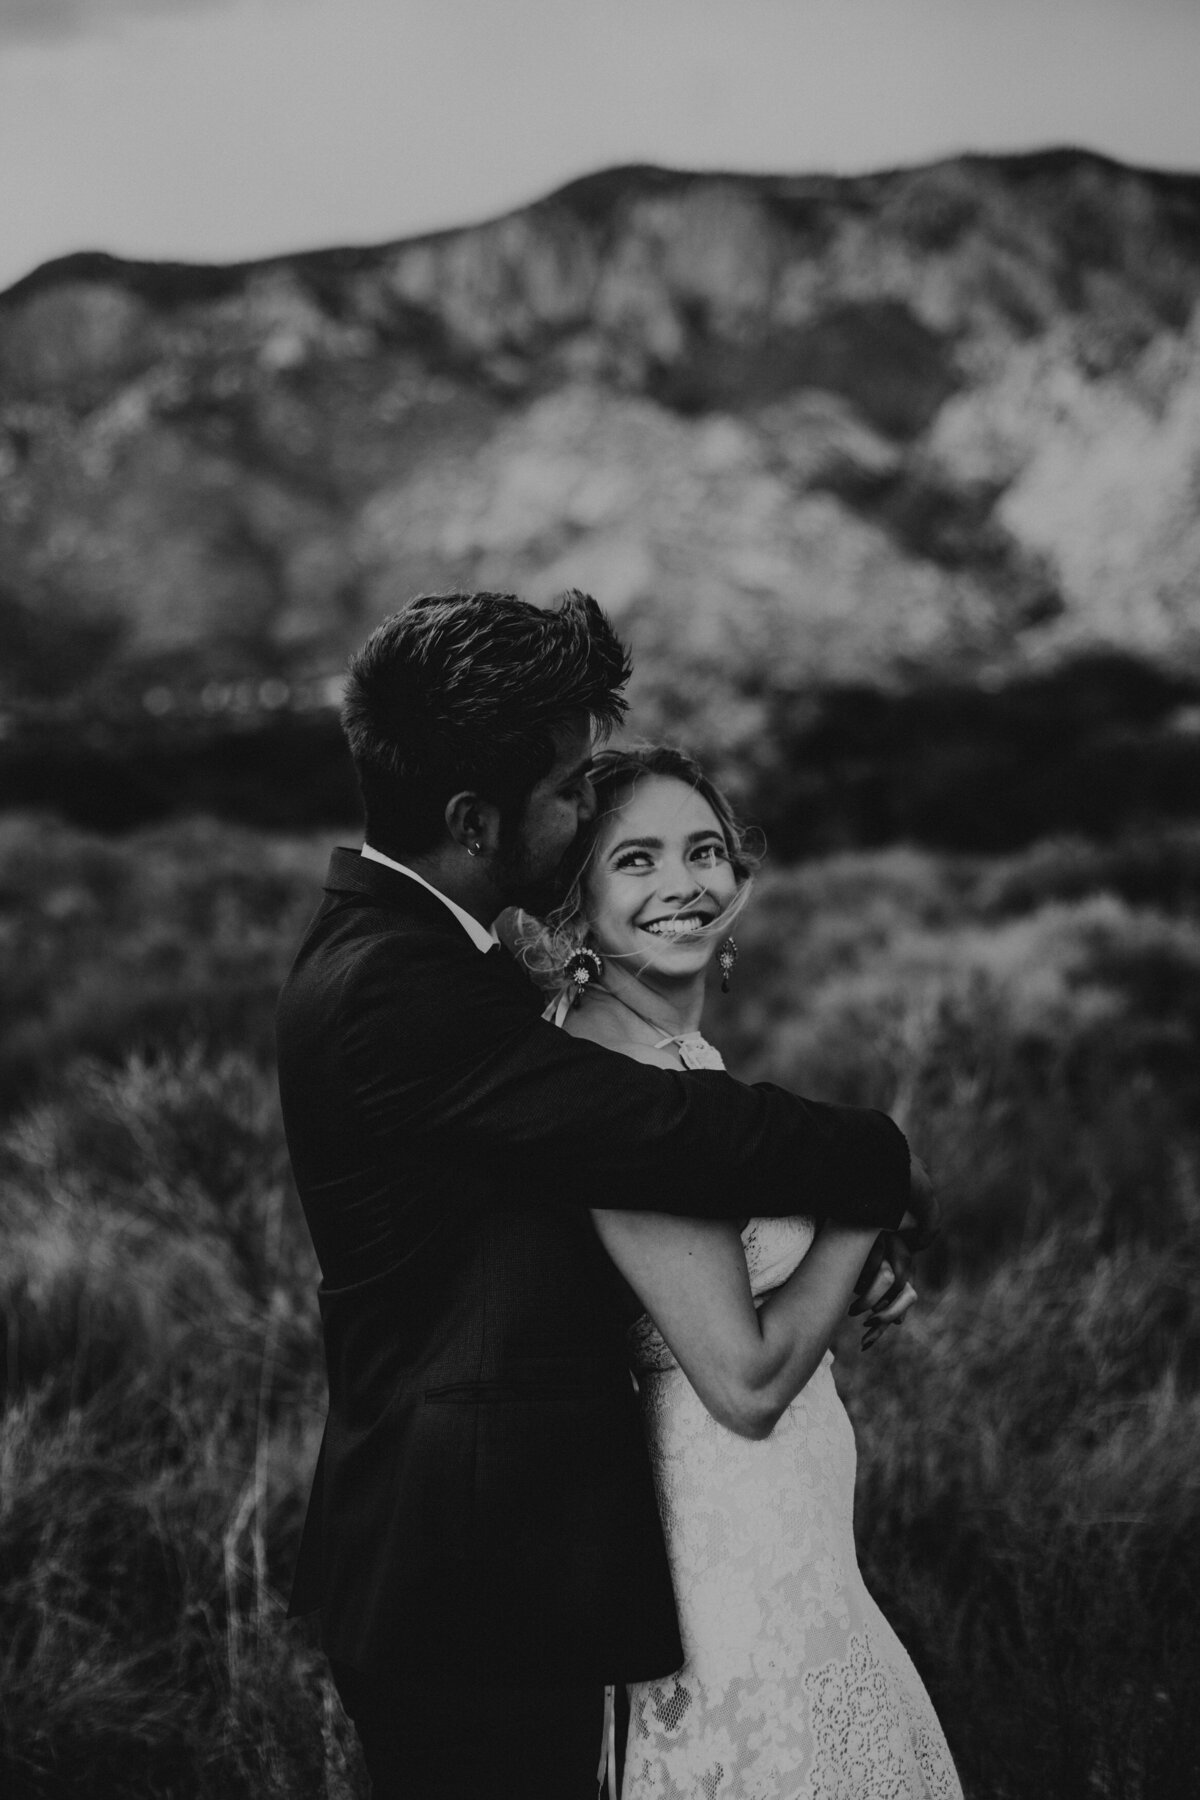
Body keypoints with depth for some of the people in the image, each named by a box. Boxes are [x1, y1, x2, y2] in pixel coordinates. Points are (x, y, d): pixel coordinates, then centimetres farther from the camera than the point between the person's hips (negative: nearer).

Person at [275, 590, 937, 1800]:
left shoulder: (395, 945, 11)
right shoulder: (390, 988, -23)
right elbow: (661, 1129, -25)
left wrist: (839, 1249, 9)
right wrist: (886, 1170, -8)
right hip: (474, 1576, -10)